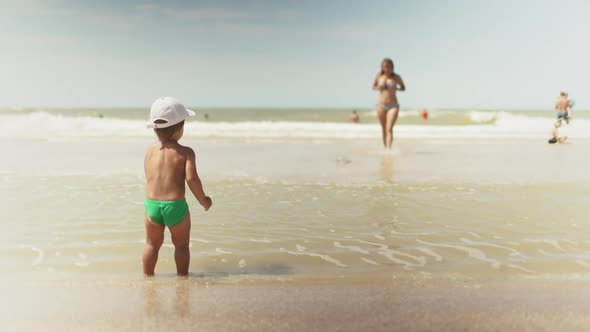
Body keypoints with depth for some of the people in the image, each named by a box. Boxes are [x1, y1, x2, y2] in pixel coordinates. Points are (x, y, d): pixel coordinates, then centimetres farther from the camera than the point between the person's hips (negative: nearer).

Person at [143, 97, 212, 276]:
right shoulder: (185, 152, -9)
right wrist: (203, 199, -5)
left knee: (152, 243, 21)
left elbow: (150, 178, 10)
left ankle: (147, 276, 32)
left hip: (151, 204, 4)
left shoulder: (150, 151, 5)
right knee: (181, 244, 15)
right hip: (175, 206, -4)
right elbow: (191, 178, -18)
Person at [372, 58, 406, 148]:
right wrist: (378, 88, -6)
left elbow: (403, 88, 13)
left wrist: (397, 88, -9)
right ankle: (385, 147, 29)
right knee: (384, 128, 13)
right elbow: (373, 86, 16)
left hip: (393, 106, -2)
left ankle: (389, 149, -24)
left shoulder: (396, 77, -1)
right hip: (381, 106, 2)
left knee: (389, 129, -16)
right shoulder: (378, 76, 3)